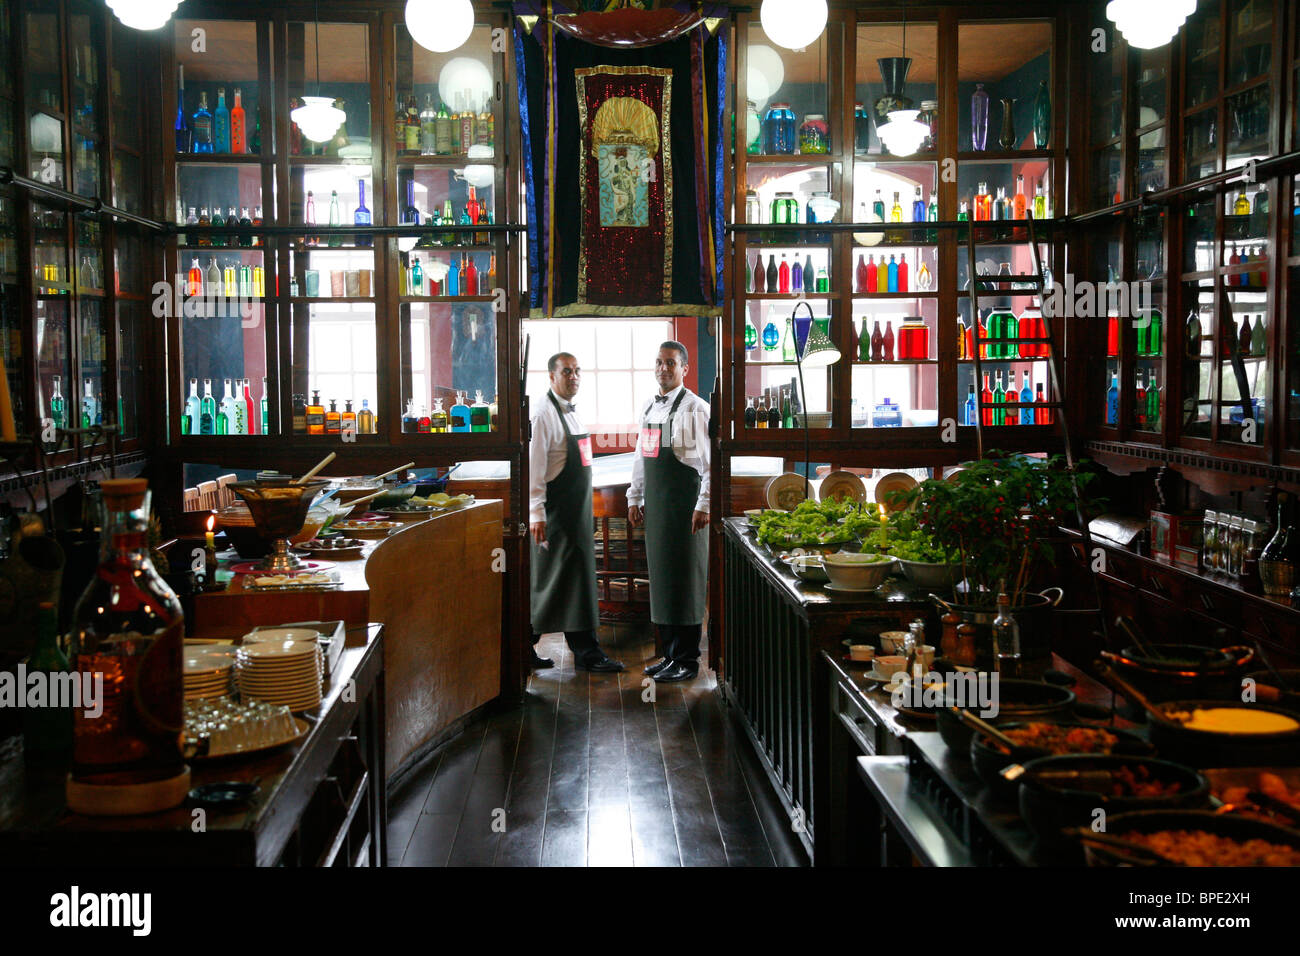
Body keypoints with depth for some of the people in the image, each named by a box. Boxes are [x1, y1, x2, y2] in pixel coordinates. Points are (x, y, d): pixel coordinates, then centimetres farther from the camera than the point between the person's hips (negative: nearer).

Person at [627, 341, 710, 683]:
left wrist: (703, 506, -18)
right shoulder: (648, 408, 14)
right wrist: (634, 498, 17)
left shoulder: (695, 408, -10)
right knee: (660, 579, 12)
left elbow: (711, 461, -14)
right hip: (654, 504, 8)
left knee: (684, 581, -3)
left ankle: (686, 660, 4)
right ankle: (670, 654, 21)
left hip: (684, 505, -8)